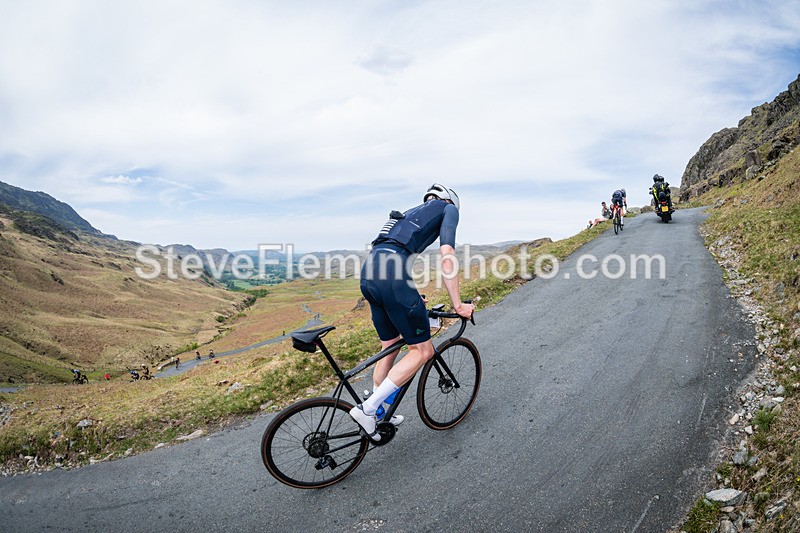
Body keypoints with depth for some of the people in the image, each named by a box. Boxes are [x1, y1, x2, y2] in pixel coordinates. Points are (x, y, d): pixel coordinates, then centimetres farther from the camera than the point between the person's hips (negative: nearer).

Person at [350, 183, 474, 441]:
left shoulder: (413, 212, 37)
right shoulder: (448, 208, 16)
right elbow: (447, 255, 0)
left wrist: (412, 299, 42)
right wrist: (457, 305, 0)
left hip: (368, 274, 9)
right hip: (391, 276, -8)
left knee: (390, 347, 22)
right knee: (422, 350, 4)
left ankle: (379, 415, 33)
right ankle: (367, 408, 0)